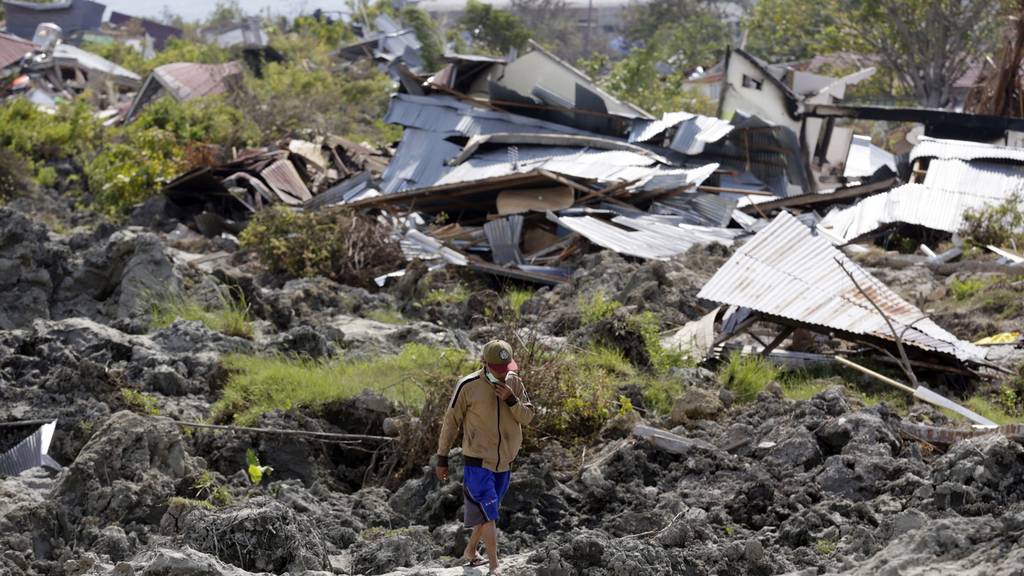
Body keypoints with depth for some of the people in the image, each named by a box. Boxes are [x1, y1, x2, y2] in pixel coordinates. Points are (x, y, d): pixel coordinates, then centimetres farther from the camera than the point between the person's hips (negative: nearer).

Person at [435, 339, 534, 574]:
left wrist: (511, 400, -21)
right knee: (488, 514, -9)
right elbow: (451, 422, -6)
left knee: (486, 512, 17)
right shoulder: (468, 386, -15)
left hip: (504, 463, 5)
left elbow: (527, 417, -1)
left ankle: (470, 553, 34)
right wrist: (442, 459, -3)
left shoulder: (514, 382, -2)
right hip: (477, 461, -5)